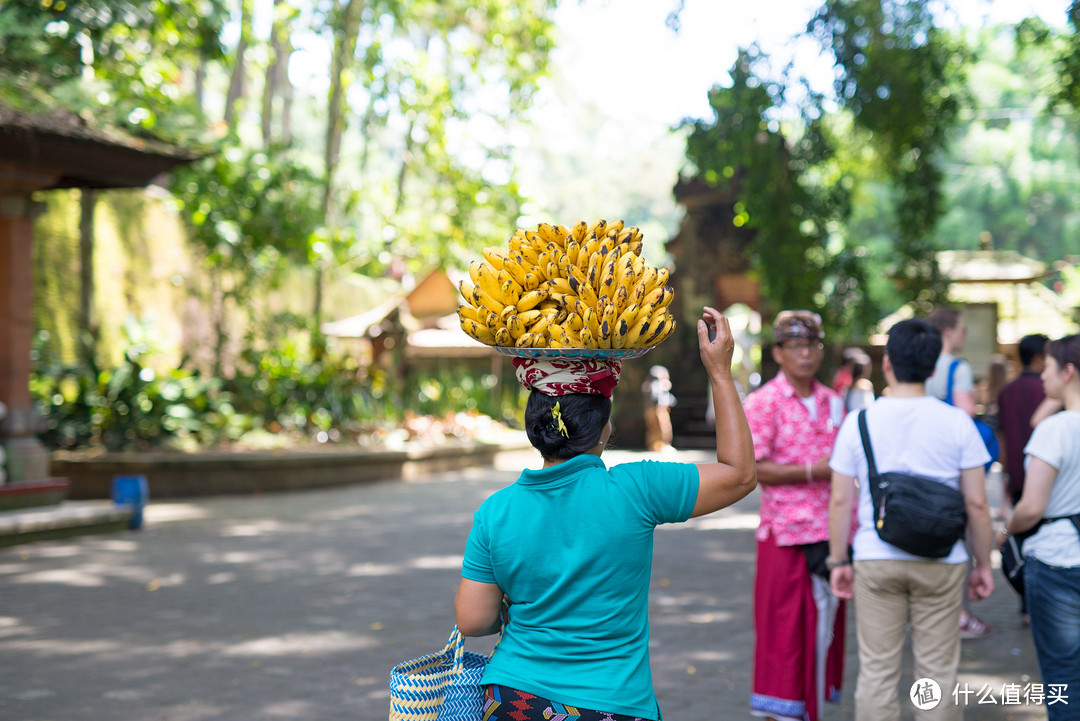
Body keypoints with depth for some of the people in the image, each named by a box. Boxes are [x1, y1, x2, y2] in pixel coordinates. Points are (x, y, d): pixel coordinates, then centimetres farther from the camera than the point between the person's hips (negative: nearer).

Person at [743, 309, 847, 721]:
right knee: (784, 630, -3)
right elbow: (752, 469, -13)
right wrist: (813, 470, -18)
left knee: (824, 627, 10)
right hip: (786, 534, -6)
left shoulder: (833, 402, 13)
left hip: (830, 533, 6)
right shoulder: (762, 403, -6)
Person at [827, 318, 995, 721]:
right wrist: (983, 565, 8)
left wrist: (838, 560, 8)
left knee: (876, 671, 7)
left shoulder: (859, 423, -4)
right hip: (940, 565, 0)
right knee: (938, 671, 9)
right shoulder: (957, 423, -4)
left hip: (875, 561, 0)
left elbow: (840, 500, -2)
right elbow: (976, 503, -3)